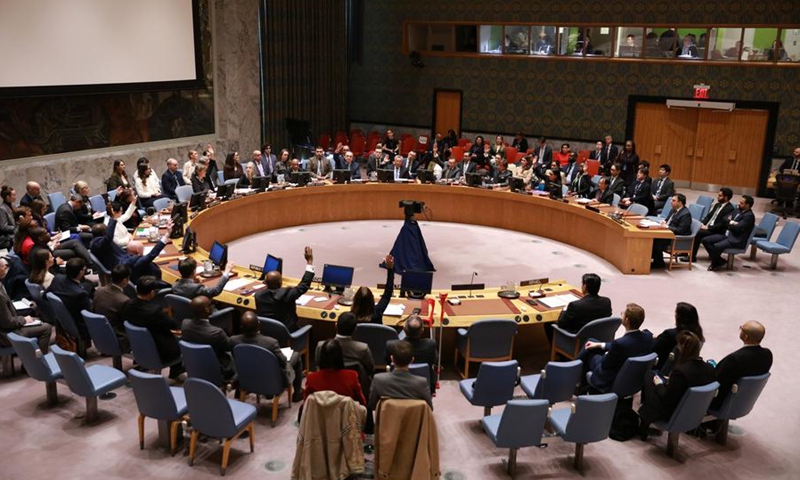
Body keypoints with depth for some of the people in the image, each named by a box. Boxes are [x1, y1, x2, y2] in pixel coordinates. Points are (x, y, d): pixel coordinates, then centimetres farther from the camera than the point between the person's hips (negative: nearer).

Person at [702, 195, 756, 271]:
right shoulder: (739, 211, 14)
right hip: (729, 235, 9)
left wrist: (730, 223, -2)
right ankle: (719, 261, 2)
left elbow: (737, 228, -22)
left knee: (716, 246, -31)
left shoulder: (749, 216, -13)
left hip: (737, 240, -9)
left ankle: (715, 263, -2)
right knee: (705, 240, -5)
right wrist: (731, 223, -10)